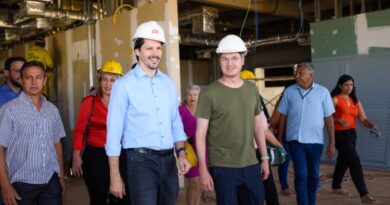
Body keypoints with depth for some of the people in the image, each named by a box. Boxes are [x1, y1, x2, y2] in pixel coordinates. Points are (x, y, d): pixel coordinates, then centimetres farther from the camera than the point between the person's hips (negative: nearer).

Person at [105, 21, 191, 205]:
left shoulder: (169, 83, 9)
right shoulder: (124, 85, -7)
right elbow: (114, 131, -8)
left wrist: (181, 153, 0)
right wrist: (115, 176, -10)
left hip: (169, 160, 5)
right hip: (141, 161, -5)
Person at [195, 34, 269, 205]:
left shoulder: (252, 89, 7)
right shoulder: (209, 94, -9)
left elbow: (258, 126, 14)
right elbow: (200, 134, -9)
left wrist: (265, 157, 12)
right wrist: (203, 168, -13)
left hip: (250, 163, 5)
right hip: (222, 166, -5)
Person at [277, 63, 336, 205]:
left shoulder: (323, 92, -1)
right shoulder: (289, 91, 1)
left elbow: (329, 118, 0)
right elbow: (283, 116, 6)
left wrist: (332, 143, -2)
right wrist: (279, 139, 7)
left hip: (315, 140, 1)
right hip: (295, 139, -1)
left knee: (314, 175, 13)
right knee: (301, 174, -6)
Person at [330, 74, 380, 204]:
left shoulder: (356, 101, 10)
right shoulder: (335, 99, -7)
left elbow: (363, 119, 2)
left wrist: (372, 126, -17)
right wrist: (339, 120, -28)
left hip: (351, 134, 7)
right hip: (340, 134, -7)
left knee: (343, 161, 18)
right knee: (354, 161, -15)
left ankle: (336, 187, 37)